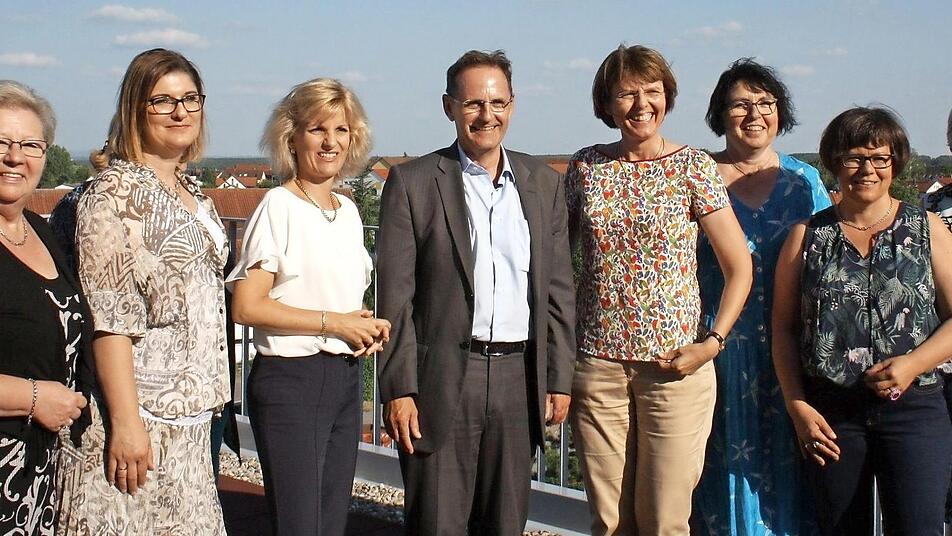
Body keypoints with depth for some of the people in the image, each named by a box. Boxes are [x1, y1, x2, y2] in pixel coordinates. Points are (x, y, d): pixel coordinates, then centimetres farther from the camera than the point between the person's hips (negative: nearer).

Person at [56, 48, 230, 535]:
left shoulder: (193, 195, 14)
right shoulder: (116, 190, -11)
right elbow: (109, 315, -17)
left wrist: (209, 396, 17)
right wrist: (125, 421, -21)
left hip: (191, 412, 8)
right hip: (141, 407, -8)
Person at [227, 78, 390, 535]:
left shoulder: (348, 210, 12)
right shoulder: (279, 207, -10)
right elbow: (247, 306, -16)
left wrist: (367, 326, 3)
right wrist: (332, 322, -15)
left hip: (345, 378, 7)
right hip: (290, 379, -7)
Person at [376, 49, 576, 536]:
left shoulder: (543, 183, 10)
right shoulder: (412, 182, -2)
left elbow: (557, 289, 11)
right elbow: (395, 295, -4)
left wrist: (559, 380, 7)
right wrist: (399, 389, -9)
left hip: (519, 380, 4)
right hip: (443, 379, -3)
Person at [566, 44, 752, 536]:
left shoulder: (692, 167, -2)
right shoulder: (585, 167, 5)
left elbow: (739, 267, 0)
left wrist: (713, 342, -10)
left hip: (675, 366, -2)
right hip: (597, 364, 2)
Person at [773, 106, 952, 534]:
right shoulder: (807, 236, 8)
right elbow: (783, 327, 6)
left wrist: (913, 363, -13)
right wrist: (797, 406, -3)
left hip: (914, 408, -1)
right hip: (829, 413, 1)